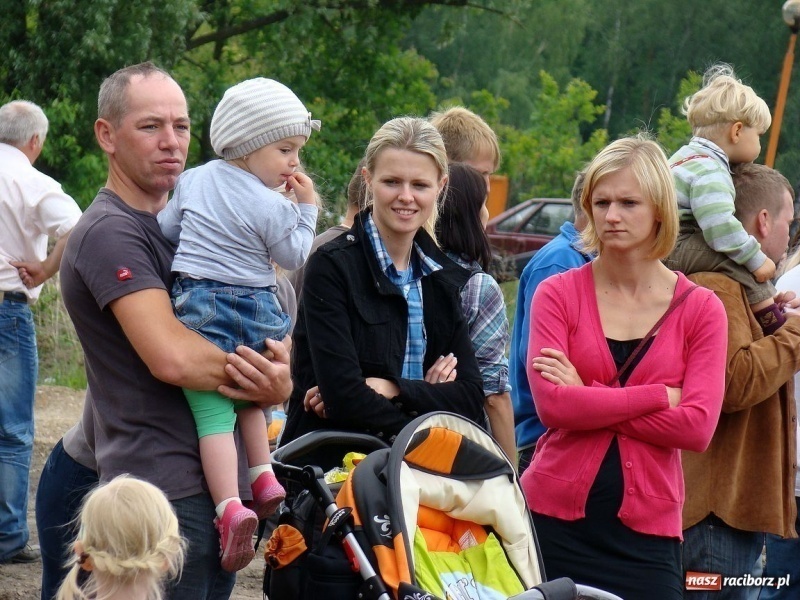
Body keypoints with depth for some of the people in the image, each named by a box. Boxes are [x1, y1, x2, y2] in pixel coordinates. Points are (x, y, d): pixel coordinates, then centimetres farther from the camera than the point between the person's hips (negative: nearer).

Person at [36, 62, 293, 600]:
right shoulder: (109, 232, -11)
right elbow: (170, 357, -22)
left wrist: (278, 377, -6)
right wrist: (266, 382, -7)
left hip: (218, 482, 8)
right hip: (165, 492, -8)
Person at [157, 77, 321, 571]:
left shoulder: (194, 180, 8)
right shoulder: (272, 206, -4)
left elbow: (165, 229, 15)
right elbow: (293, 257, 6)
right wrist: (307, 207, 12)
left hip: (199, 304, 0)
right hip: (254, 306, 0)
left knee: (213, 410, -9)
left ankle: (230, 507, -22)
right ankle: (264, 476, 18)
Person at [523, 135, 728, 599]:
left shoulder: (701, 309, 3)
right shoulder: (558, 294, 2)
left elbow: (698, 427, -9)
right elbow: (551, 404, -12)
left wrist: (589, 400, -11)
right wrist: (662, 395, -10)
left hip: (647, 532, 0)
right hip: (556, 522, 0)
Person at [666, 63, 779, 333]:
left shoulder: (689, 157, 17)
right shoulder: (709, 171, -18)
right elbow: (721, 228, -29)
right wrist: (757, 260, -19)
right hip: (673, 253, -11)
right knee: (737, 256, -25)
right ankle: (773, 320, -22)